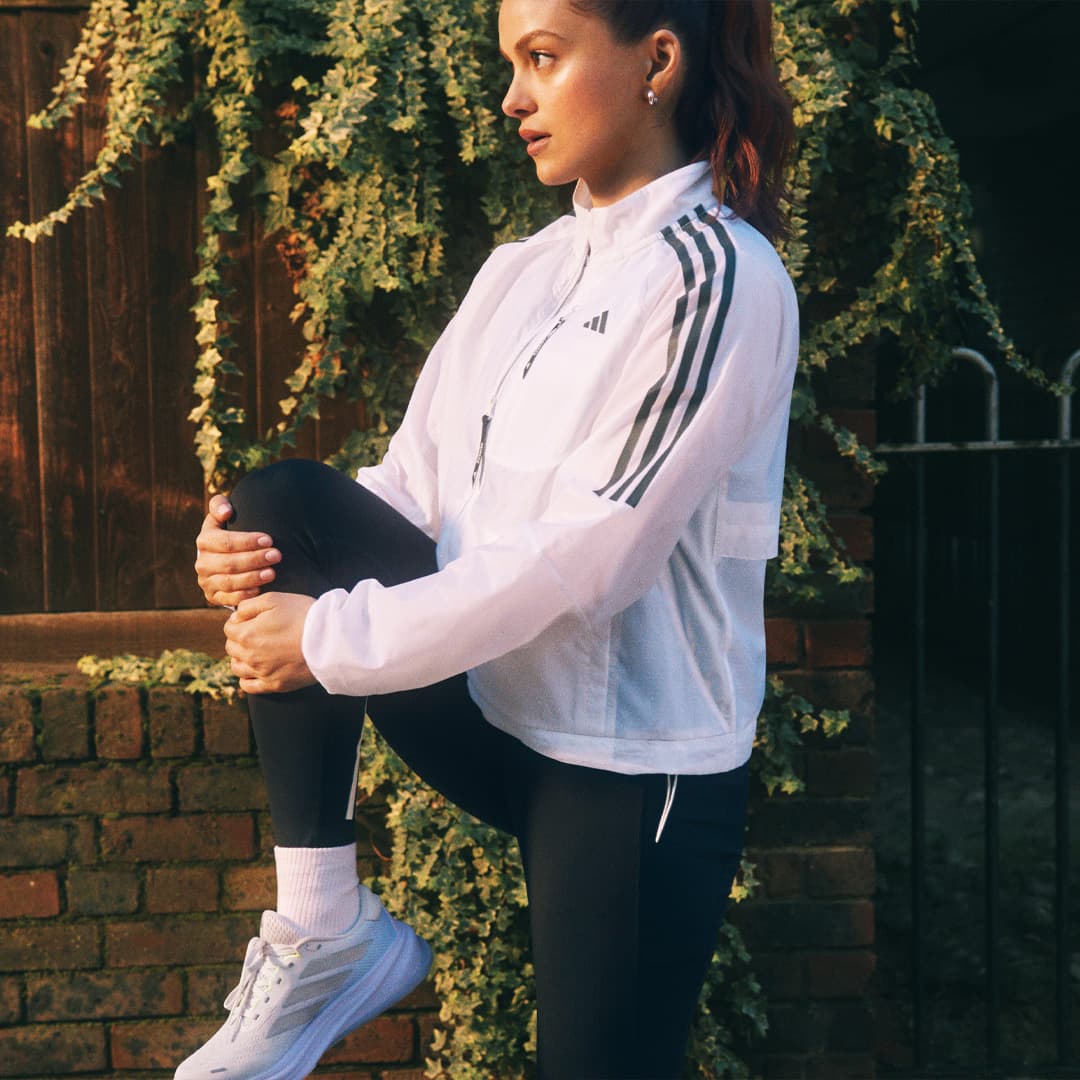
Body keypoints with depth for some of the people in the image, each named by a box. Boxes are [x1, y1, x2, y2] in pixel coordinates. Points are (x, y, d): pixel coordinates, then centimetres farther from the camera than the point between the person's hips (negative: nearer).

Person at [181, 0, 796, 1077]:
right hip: (497, 719, 7)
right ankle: (324, 931, -7)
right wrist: (257, 548, -13)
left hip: (633, 772, -6)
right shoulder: (518, 273, 9)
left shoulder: (715, 277, -14)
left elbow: (585, 556, -21)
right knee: (285, 504, -10)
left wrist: (335, 641, -18)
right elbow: (414, 484, 7)